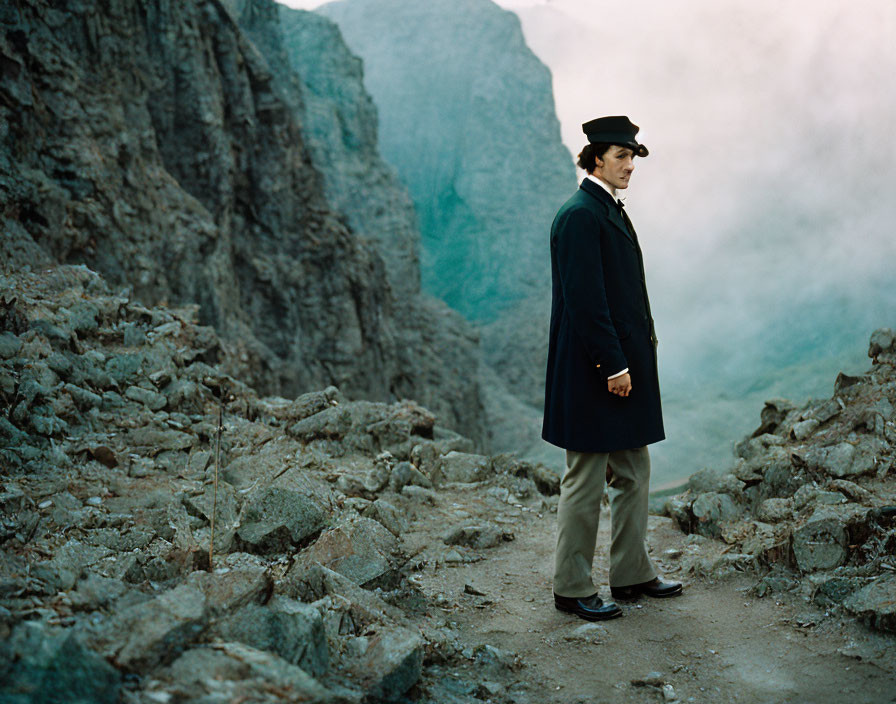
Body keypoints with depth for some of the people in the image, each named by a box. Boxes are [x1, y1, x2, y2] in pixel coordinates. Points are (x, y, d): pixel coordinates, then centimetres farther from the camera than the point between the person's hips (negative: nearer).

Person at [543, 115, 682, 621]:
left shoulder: (612, 211, 16)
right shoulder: (579, 215, -14)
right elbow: (585, 300, -21)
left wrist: (633, 358, 16)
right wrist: (613, 365, -21)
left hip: (627, 362, 10)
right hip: (594, 370, -10)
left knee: (634, 472, 16)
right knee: (586, 481, -1)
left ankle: (632, 573, 27)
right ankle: (572, 588, 10)